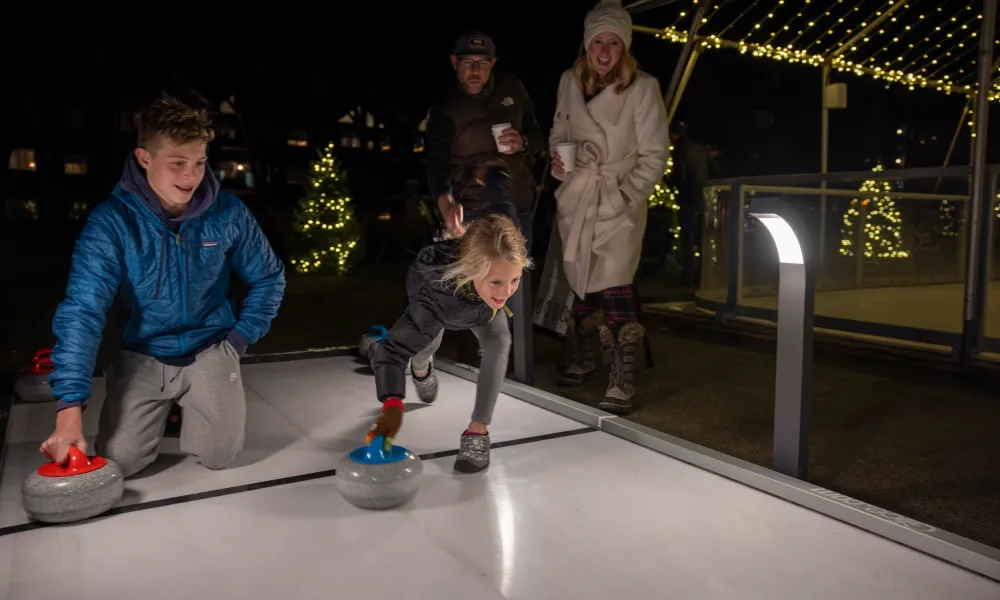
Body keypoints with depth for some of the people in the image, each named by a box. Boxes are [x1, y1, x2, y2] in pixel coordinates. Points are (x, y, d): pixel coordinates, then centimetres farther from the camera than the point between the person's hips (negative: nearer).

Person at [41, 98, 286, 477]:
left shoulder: (228, 213, -13)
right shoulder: (111, 220, -17)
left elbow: (269, 279, 4)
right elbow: (82, 311, -23)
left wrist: (241, 338, -4)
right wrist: (69, 408, -30)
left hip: (209, 349, 0)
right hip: (143, 354, 0)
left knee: (218, 454, -10)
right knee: (119, 461, -9)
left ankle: (192, 404, 23)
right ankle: (163, 406, 24)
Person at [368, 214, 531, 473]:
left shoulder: (506, 260, -43)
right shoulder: (437, 291, -53)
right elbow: (395, 348, -53)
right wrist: (392, 404, -66)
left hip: (485, 305, 2)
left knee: (499, 342, -21)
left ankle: (478, 430, -13)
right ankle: (421, 370, 45)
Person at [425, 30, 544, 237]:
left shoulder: (511, 88, -1)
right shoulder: (445, 108, -13)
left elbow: (537, 135, 9)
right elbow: (437, 161, -26)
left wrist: (523, 143, -15)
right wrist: (447, 203, -46)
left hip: (519, 203, 4)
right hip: (472, 210, -4)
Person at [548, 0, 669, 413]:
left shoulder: (643, 88, -8)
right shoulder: (569, 82, 5)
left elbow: (654, 155, -6)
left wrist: (628, 194, -16)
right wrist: (556, 158, -2)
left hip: (619, 201, -4)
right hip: (575, 197, 5)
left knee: (614, 287, -14)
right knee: (579, 283, 12)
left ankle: (622, 386, -7)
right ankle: (581, 361, 33)